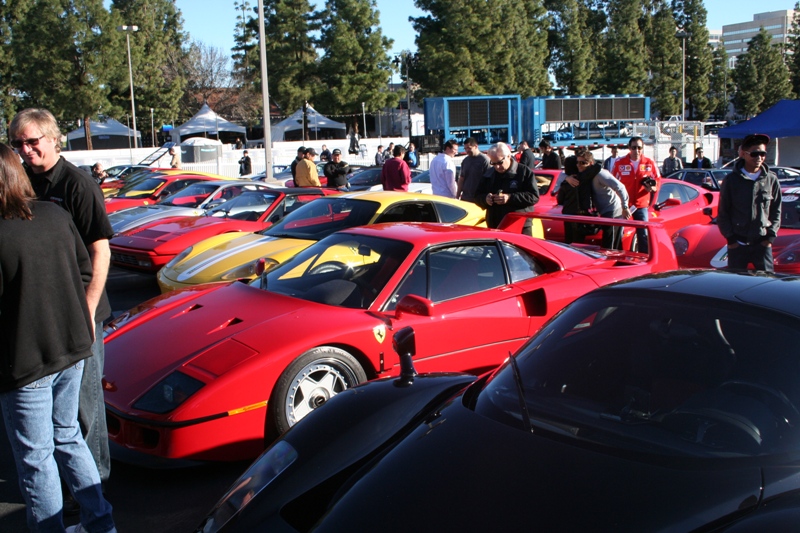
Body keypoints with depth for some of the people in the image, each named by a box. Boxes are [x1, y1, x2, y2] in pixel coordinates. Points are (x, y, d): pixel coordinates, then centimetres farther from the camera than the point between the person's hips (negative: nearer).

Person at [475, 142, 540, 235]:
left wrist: (510, 198, -20)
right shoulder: (489, 175, 15)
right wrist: (485, 198, -6)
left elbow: (534, 196, -10)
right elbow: (478, 196, 19)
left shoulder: (524, 172, -2)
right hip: (494, 228, 5)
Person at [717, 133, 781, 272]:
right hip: (738, 243, -1)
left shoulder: (771, 180, 4)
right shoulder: (731, 180, -1)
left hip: (762, 243, 1)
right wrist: (730, 237, -4)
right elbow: (723, 213, 3)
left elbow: (776, 212, 9)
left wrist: (771, 236, 0)